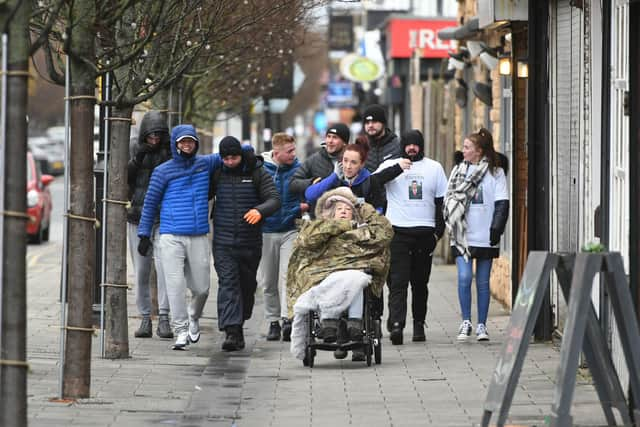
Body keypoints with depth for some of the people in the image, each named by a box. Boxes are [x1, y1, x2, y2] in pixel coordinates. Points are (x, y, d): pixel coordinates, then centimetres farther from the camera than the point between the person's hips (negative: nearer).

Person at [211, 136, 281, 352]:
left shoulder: (257, 173, -2)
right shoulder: (217, 174, 5)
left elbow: (274, 199, -10)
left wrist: (260, 211, -31)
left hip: (250, 242, 0)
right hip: (223, 242, 0)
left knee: (247, 285, 12)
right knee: (227, 283, -13)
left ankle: (238, 324, 32)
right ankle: (231, 332, -21)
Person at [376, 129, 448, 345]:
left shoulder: (434, 168, 12)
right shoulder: (390, 165, 6)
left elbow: (441, 202, 13)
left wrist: (438, 231, 5)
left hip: (424, 232, 2)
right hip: (398, 231, -2)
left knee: (420, 282, 8)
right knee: (397, 281, -12)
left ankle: (419, 324, 19)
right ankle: (396, 325, -21)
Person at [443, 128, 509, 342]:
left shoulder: (495, 172, 2)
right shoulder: (459, 171, 9)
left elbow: (502, 204, -1)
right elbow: (449, 199, 10)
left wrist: (496, 228, -11)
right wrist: (450, 224, 0)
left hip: (485, 236, -1)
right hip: (462, 236, 1)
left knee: (483, 282, 5)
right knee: (464, 278, -10)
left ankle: (481, 325, 12)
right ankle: (466, 322, 0)